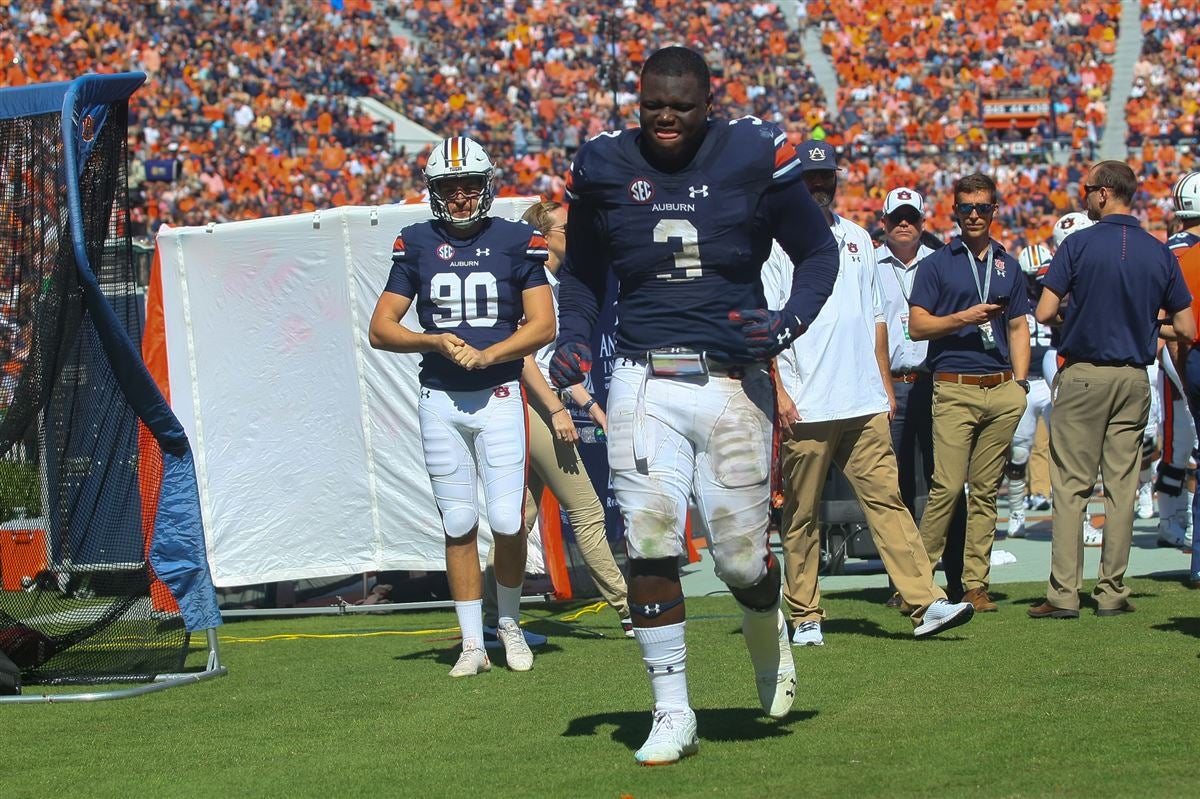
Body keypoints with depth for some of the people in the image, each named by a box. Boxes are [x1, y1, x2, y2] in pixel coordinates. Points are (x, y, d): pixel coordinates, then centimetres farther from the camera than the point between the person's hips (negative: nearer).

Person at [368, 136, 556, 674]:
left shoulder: (516, 242, 2)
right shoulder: (416, 245, 6)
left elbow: (543, 325, -1)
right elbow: (381, 330, 5)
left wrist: (486, 354, -15)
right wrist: (437, 342, -12)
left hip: (499, 395, -1)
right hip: (439, 401, 1)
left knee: (507, 522, -6)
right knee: (458, 525, 3)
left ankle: (510, 624, 17)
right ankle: (472, 644, 10)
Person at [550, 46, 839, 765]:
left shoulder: (753, 157, -1)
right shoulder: (605, 167, 5)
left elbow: (818, 252, 9)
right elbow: (583, 274, 20)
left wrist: (789, 323, -8)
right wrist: (572, 342, 3)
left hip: (733, 383, -1)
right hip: (644, 386, 1)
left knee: (741, 557, 1)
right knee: (650, 544, -10)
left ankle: (769, 628, 37)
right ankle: (673, 714, 1)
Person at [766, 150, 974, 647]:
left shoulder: (857, 240, 18)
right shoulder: (775, 243, 1)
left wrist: (885, 385, 17)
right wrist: (778, 392, -13)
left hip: (864, 403, 4)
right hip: (804, 409, -4)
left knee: (886, 499, -3)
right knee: (800, 516, 1)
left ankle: (926, 604, -10)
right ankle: (806, 619, 7)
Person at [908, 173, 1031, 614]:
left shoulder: (1008, 266, 17)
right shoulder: (937, 264, 5)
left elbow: (1018, 328, 19)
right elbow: (917, 326, 1)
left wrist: (1019, 383, 8)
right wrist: (963, 318, -14)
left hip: (1001, 390, 4)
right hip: (954, 390, -4)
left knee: (985, 491, 4)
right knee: (947, 487, -13)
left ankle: (975, 584, 7)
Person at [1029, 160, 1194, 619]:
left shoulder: (1079, 245, -9)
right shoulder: (1160, 253, 2)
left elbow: (1044, 313, -12)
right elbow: (1186, 330, 3)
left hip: (1083, 375, -3)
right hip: (1134, 379, 3)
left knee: (1071, 486, -1)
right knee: (1121, 486, 8)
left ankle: (1064, 593, -5)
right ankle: (1113, 591, 9)